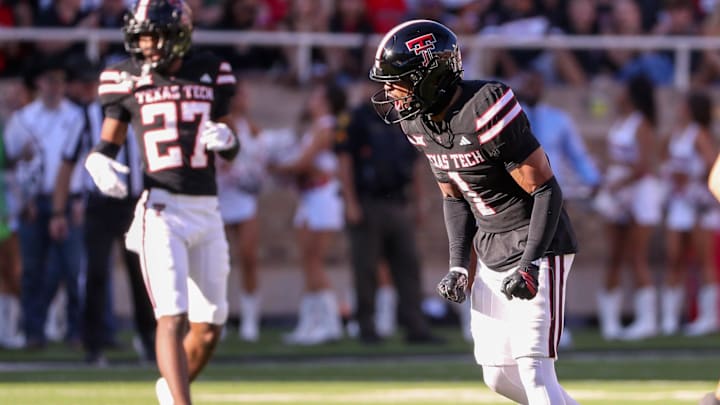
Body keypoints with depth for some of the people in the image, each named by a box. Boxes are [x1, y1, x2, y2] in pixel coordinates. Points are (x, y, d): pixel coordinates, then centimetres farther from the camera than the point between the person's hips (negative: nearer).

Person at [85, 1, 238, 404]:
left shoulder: (210, 73, 6)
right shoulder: (127, 79, 1)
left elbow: (233, 149, 11)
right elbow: (108, 142, 9)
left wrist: (225, 138, -12)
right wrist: (100, 163, -13)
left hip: (207, 209, 3)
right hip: (161, 208, -3)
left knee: (209, 328, 8)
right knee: (173, 317, -16)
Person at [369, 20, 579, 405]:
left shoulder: (486, 111, -25)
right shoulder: (419, 123, 0)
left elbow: (546, 190, -21)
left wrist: (530, 265, -26)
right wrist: (458, 264, 3)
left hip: (537, 247, -8)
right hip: (491, 253, 8)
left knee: (533, 370, -15)